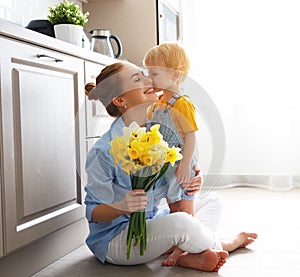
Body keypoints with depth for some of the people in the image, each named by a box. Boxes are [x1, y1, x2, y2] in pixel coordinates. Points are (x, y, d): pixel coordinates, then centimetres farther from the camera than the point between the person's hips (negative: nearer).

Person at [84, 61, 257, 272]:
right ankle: (220, 245, 0)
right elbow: (93, 213, -15)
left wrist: (190, 183, -14)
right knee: (180, 222, -30)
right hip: (113, 238, -8)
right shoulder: (104, 151, -22)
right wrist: (122, 207, -35)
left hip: (152, 223, 8)